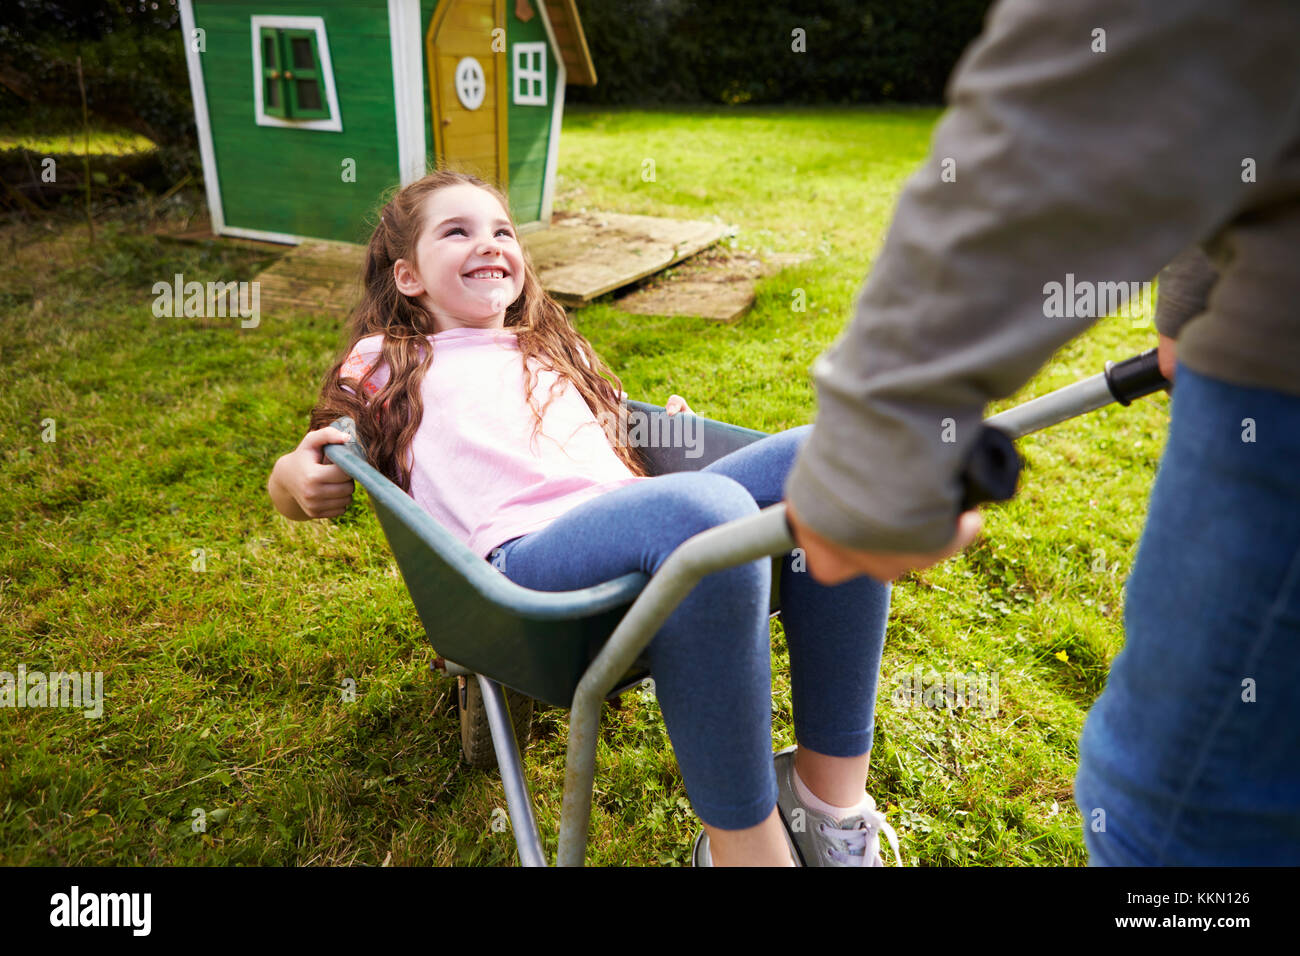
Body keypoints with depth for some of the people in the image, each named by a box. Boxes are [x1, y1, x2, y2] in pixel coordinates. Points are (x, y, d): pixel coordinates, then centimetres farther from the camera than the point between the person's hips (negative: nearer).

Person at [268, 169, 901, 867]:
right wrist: (295, 478, -1)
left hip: (638, 533, 6)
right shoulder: (386, 364, 22)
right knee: (707, 506, -36)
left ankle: (830, 789, -15)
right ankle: (743, 842, -22)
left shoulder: (555, 352, 35)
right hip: (525, 555, -6)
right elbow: (295, 483, 21)